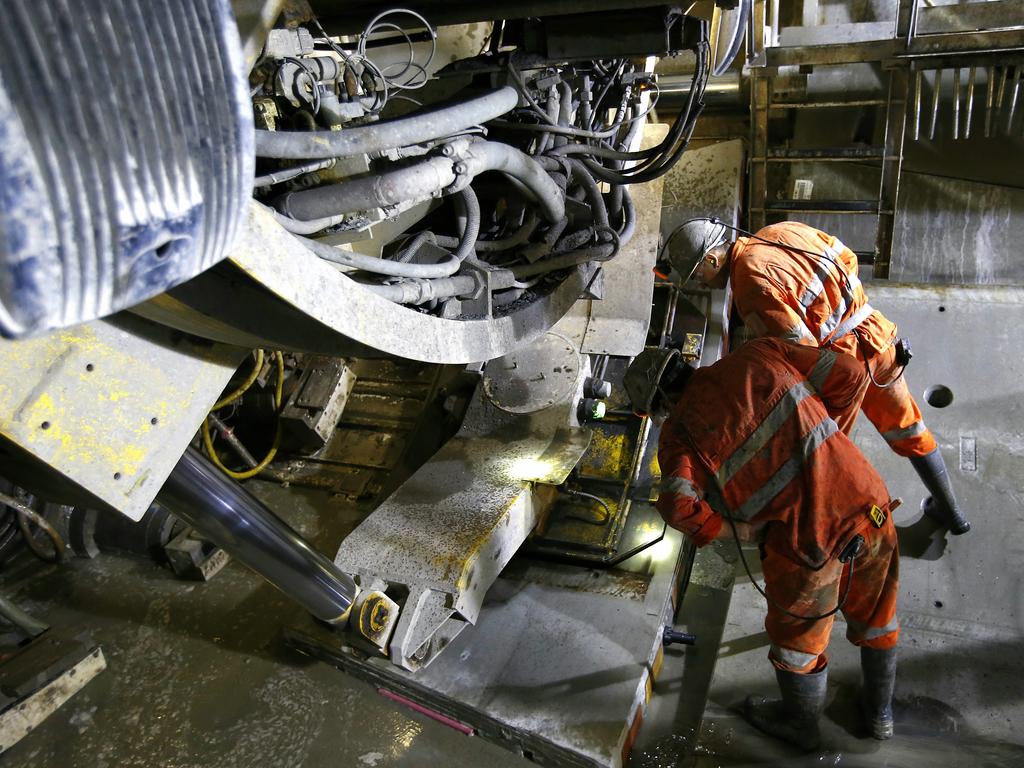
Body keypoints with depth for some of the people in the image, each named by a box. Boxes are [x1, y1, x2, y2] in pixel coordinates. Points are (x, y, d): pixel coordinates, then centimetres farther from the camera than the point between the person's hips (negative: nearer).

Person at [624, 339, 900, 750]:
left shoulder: (679, 428, -5)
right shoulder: (759, 353, 3)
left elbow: (679, 505, -17)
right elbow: (848, 373, 3)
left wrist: (746, 531, -1)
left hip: (807, 540, -4)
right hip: (867, 504, 5)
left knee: (798, 634, 24)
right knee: (876, 615, 29)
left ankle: (800, 722, 50)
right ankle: (879, 710, 54)